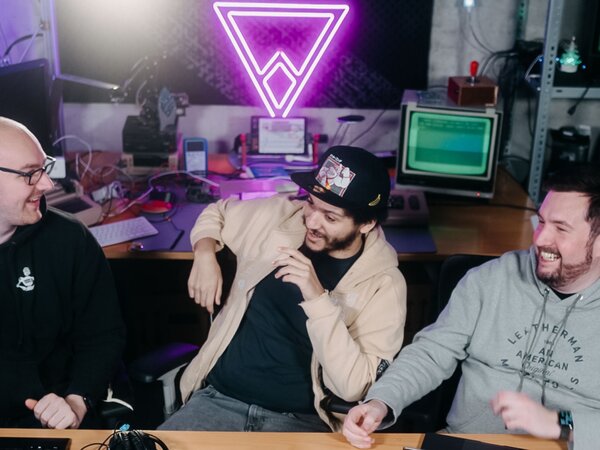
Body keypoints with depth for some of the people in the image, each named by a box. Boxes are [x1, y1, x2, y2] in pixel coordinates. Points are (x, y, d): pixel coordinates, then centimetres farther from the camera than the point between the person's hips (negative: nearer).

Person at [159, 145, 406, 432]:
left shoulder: (384, 284, -11)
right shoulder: (280, 216, -2)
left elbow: (354, 387, -18)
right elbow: (216, 213, 18)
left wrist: (317, 298, -27)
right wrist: (205, 254, -2)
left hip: (302, 420, -1)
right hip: (219, 399, 1)